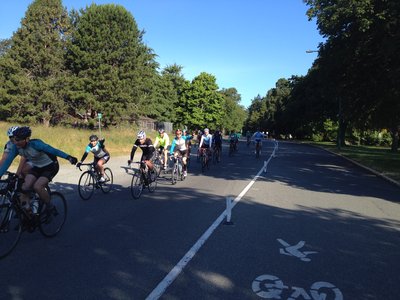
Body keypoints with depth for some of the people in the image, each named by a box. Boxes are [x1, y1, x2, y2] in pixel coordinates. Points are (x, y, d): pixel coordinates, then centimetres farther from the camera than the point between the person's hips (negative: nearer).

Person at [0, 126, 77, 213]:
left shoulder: (35, 144, -30)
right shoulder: (16, 147, -14)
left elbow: (54, 151, -34)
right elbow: (7, 161, -12)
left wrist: (69, 157, -46)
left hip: (50, 166, -6)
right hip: (36, 167, 6)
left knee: (37, 187, -24)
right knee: (24, 187, -14)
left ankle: (49, 206, -1)